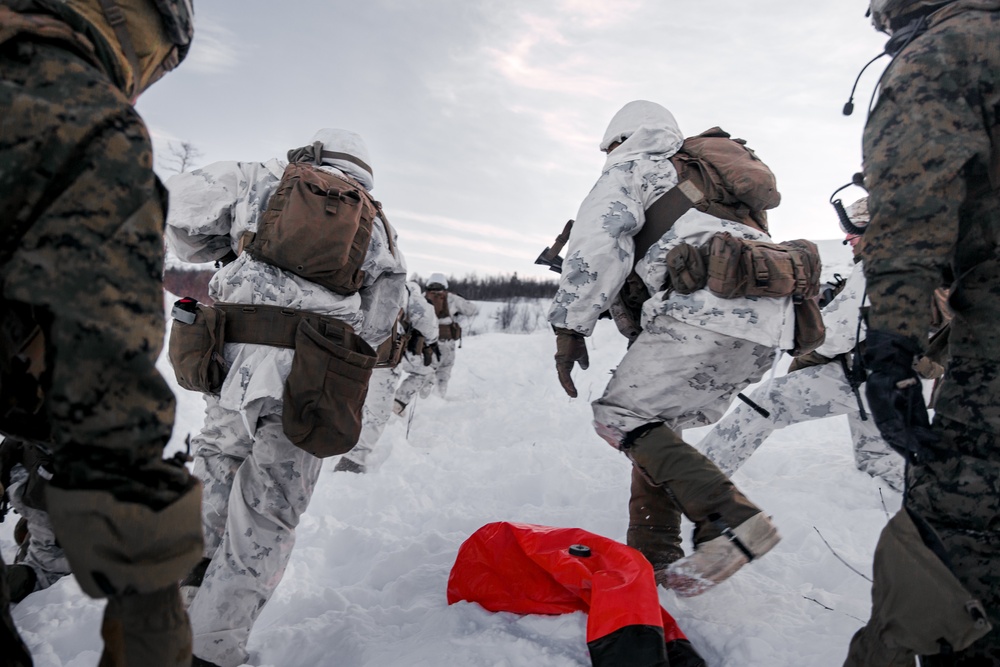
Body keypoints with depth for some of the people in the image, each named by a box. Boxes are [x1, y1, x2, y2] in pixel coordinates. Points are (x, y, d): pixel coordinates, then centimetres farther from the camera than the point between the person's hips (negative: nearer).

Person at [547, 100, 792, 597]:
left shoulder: (633, 166, 14)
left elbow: (597, 239, -4)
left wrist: (570, 325, -6)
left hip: (713, 307, -9)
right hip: (767, 321, 9)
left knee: (618, 416, -6)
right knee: (656, 421, 16)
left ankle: (730, 519, -17)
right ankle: (654, 554, 13)